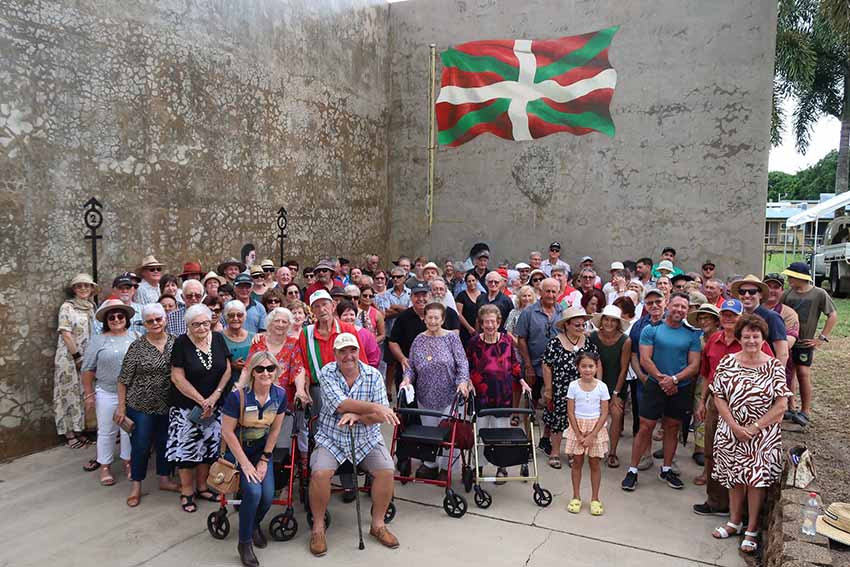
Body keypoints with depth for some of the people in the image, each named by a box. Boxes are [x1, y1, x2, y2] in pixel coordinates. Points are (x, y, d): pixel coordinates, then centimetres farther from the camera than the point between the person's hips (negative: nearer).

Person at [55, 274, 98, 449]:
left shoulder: (91, 307, 9)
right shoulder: (67, 307, -8)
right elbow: (66, 334, -14)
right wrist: (77, 356, -14)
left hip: (86, 357, 6)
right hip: (69, 357, -6)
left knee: (82, 393, 9)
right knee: (69, 393, 0)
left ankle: (77, 430, 19)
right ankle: (69, 434, 8)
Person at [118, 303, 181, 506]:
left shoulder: (175, 343, -2)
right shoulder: (137, 346, -10)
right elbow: (124, 379, -6)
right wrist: (121, 406, -7)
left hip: (168, 405, 3)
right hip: (141, 405, -3)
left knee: (165, 442, 15)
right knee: (141, 445, 5)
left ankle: (164, 479, 33)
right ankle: (136, 486, 22)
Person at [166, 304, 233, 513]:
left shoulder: (218, 339, 0)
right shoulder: (181, 343, -10)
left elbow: (227, 370, 2)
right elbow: (177, 377, -12)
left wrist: (215, 396, -10)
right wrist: (201, 400, -14)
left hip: (214, 406, 4)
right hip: (186, 407, -3)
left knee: (209, 447, 11)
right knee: (186, 448, 1)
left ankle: (202, 486, 27)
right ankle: (186, 492, 16)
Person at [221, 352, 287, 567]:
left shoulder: (280, 395, -11)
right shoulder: (238, 395, -25)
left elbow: (275, 430, 0)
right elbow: (227, 431, -18)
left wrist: (264, 460, -2)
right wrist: (245, 463, -16)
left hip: (262, 450, 4)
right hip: (237, 450, -4)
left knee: (268, 496, -11)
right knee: (253, 492, -24)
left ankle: (254, 525, 26)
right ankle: (244, 543, -1)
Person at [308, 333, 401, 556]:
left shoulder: (374, 375, -4)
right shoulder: (327, 373, -8)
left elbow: (381, 416, -9)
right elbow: (341, 404, -23)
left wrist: (356, 416, -25)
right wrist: (374, 407, -28)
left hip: (367, 438, 2)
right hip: (331, 438, -1)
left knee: (387, 470, -17)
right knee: (320, 473, -24)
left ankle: (378, 524, 5)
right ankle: (318, 527, -1)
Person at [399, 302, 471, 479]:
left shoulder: (451, 338, -4)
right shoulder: (419, 340, 2)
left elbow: (462, 363, -8)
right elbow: (411, 365, 6)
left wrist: (463, 381, -22)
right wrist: (407, 378, -11)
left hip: (449, 394, -2)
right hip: (426, 395, 3)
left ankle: (445, 468, 22)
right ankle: (429, 465, 30)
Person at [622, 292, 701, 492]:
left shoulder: (692, 335, 2)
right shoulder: (651, 329, -3)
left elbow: (694, 365, -3)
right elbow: (645, 359, -8)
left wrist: (674, 379, -16)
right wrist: (661, 378, -16)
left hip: (681, 388, 2)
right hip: (655, 385, -2)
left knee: (672, 429, 13)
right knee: (645, 428, -2)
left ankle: (666, 470, 28)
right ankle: (632, 470, 7)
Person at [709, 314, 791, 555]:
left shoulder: (774, 366, -5)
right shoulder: (727, 362, -1)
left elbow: (781, 405, -8)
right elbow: (718, 397, -2)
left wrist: (754, 427, -13)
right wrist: (734, 426, -12)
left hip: (763, 434, -2)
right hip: (731, 432, 2)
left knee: (756, 479, 1)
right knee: (735, 477, 12)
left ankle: (752, 530, 17)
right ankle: (734, 522, 29)